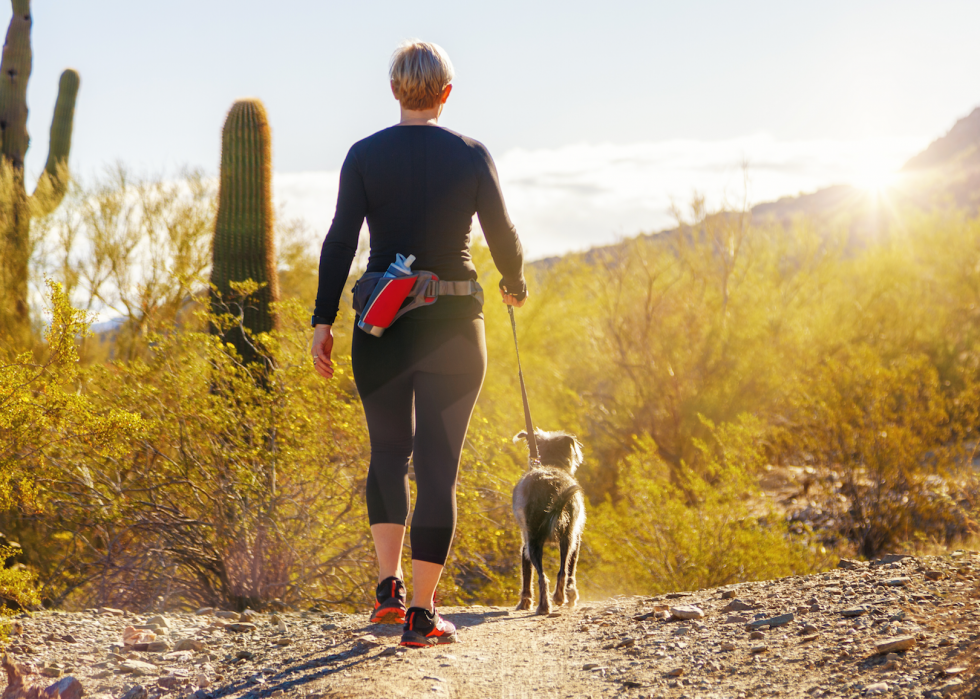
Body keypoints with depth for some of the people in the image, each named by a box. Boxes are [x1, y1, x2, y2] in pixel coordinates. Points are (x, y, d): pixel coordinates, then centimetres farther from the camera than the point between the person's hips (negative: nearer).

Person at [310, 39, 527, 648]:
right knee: (438, 466, 3)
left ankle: (390, 587, 8)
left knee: (389, 452, 20)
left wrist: (323, 322, -2)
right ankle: (422, 614, 2)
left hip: (382, 327, 1)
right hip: (453, 326, -1)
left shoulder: (365, 155, -1)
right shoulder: (471, 155, -2)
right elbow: (503, 234, 2)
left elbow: (340, 241, -6)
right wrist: (515, 285, 22)